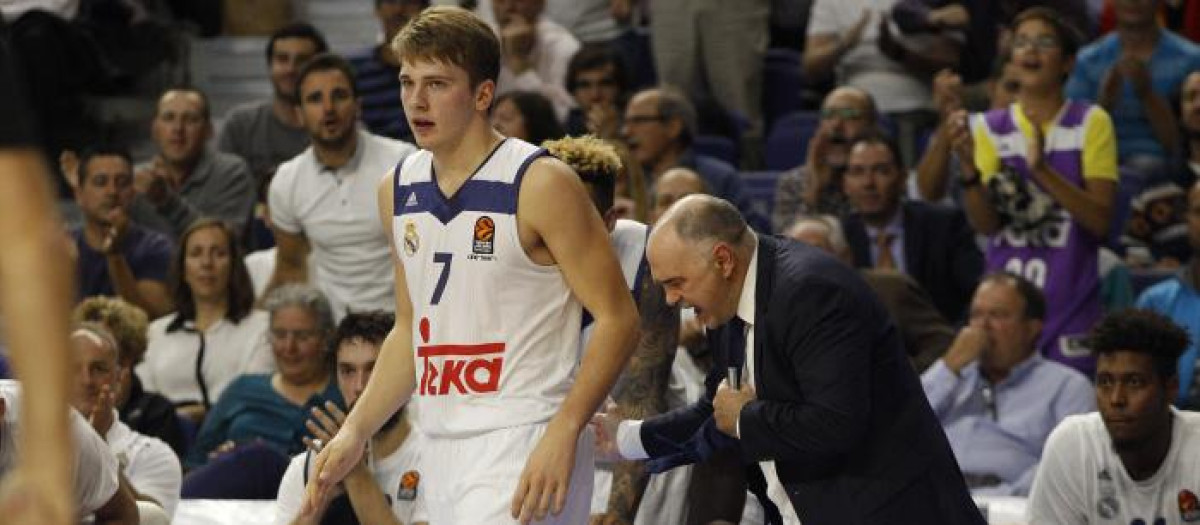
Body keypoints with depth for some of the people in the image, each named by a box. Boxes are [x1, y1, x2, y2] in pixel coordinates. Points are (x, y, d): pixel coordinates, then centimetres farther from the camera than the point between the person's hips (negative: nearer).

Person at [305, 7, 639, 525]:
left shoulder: (542, 185, -10)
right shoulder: (398, 191, 11)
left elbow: (616, 318, -11)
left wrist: (563, 434, -21)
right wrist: (355, 431, 12)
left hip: (523, 448, -7)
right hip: (444, 451, 7)